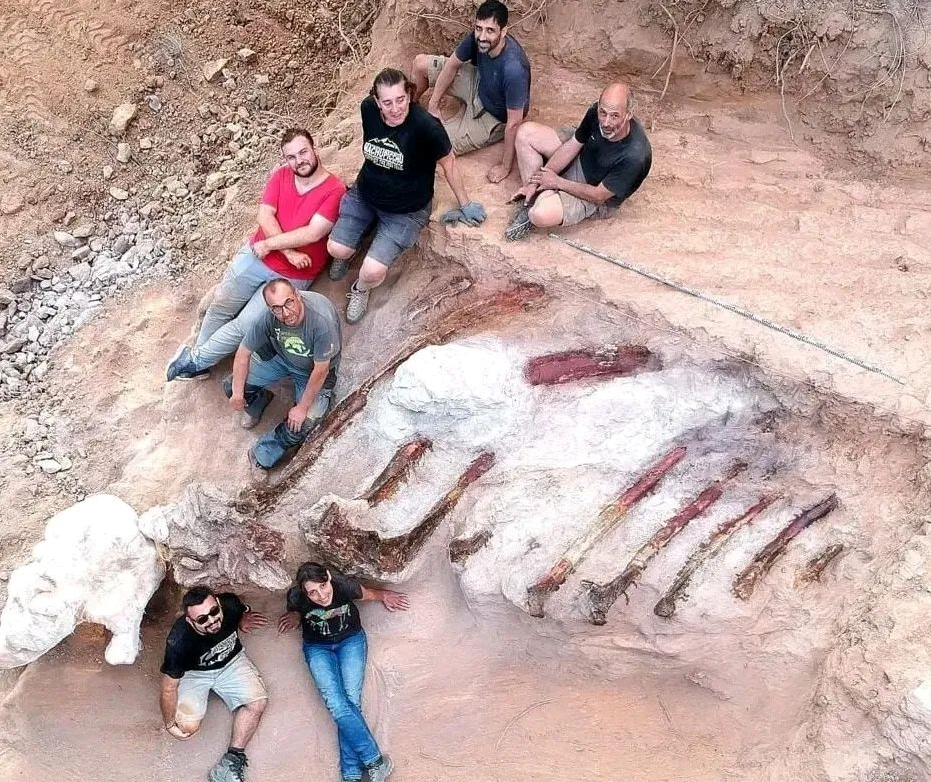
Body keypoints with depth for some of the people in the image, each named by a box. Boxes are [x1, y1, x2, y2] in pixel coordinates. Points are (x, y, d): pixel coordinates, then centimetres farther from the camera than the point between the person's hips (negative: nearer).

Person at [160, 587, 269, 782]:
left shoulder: (230, 604, -27)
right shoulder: (178, 641, -36)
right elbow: (169, 688, -22)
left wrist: (243, 620, -13)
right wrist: (170, 724, -16)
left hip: (231, 661, 3)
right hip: (194, 672, -2)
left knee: (257, 702, -22)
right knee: (188, 726, -22)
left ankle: (233, 758, -10)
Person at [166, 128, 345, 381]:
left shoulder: (335, 190, -15)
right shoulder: (281, 175, 0)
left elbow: (312, 233, -22)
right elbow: (264, 216, -8)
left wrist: (269, 244, -16)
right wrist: (288, 251, -20)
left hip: (292, 276, -4)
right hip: (255, 255, 4)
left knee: (243, 326, -6)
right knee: (221, 306, 5)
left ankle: (195, 359, 11)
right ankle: (200, 360, 22)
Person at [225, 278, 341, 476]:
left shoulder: (322, 319, -41)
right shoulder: (269, 317, -28)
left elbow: (321, 369, -30)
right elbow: (244, 352, -12)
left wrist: (302, 407, -21)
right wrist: (238, 393, -11)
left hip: (314, 371, -3)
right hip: (280, 357, 4)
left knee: (301, 427, -20)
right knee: (231, 386, -6)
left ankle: (262, 457, 6)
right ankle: (258, 402, 26)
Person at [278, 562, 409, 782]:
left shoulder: (344, 586, -27)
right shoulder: (296, 597, -23)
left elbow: (366, 593, -1)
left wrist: (385, 595, 14)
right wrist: (295, 616, -14)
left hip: (351, 640, 0)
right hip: (318, 647, 0)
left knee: (351, 700, -19)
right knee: (336, 704, -21)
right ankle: (375, 761, -18)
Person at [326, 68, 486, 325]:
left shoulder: (426, 125, -31)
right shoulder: (368, 108, -16)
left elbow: (448, 163, -15)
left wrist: (465, 205, -4)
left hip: (406, 210, -4)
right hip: (364, 195, 4)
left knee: (373, 271, -16)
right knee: (336, 249, -6)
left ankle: (361, 289, 21)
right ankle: (347, 253, 32)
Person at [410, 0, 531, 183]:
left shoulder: (513, 69, -43)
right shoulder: (478, 38, -24)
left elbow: (514, 123, -34)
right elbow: (452, 65, -6)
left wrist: (505, 166, -26)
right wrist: (433, 104, -6)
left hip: (493, 117, -6)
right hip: (478, 84, 6)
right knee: (420, 63, 6)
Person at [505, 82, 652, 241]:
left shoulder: (635, 156, -38)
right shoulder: (596, 112, -21)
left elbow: (598, 196, -27)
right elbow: (572, 146, -8)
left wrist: (557, 182, -17)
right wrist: (534, 183, -12)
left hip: (596, 196, -7)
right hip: (579, 161, 7)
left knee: (541, 215, -34)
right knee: (526, 131, -2)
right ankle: (530, 199, 0)